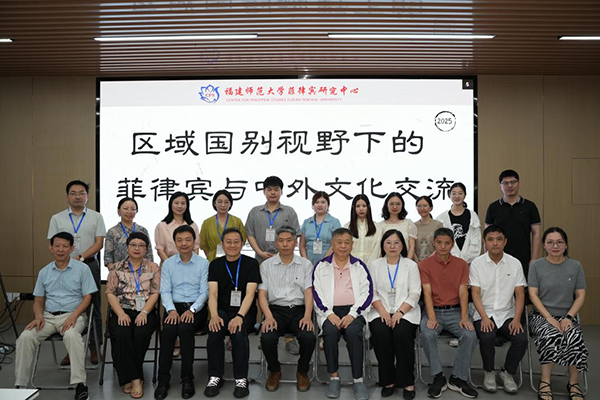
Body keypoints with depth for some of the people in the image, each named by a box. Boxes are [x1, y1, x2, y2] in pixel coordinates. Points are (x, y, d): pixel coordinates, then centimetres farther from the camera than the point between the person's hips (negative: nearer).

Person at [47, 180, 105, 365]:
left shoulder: (96, 217, 6)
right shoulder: (57, 219, 10)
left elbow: (99, 243, -2)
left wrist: (81, 257, -14)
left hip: (90, 265, -1)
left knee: (93, 308, 2)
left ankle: (94, 348, 10)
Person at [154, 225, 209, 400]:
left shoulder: (203, 263, 4)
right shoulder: (168, 264, 11)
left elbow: (204, 291, -1)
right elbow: (165, 291, 4)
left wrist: (192, 310, -17)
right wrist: (171, 310, -15)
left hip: (196, 308, -2)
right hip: (174, 307, 2)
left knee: (185, 328, -33)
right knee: (168, 329, -31)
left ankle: (187, 379, -20)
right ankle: (163, 379, -20)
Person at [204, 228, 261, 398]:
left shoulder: (251, 263, 0)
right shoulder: (216, 264, 7)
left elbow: (250, 293, -10)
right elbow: (213, 293, -2)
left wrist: (239, 316, -25)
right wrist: (214, 315, -21)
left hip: (243, 311, -2)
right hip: (222, 309, 2)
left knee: (238, 333, -31)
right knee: (214, 333, -28)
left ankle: (241, 379, -15)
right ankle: (215, 377, -10)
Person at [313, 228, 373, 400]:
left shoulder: (359, 266, 13)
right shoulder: (321, 266, 12)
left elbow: (366, 293, 4)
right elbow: (317, 293, 3)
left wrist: (352, 314, -12)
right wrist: (329, 314, -13)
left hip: (353, 310, 0)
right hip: (330, 311, 0)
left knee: (353, 331, -32)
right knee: (331, 331, -32)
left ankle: (358, 379, -21)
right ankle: (334, 377, -17)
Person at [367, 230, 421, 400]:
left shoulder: (411, 265, 10)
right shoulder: (374, 265, 12)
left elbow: (414, 293, 0)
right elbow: (372, 292, 3)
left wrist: (400, 312, -15)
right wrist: (383, 312, -13)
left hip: (405, 311, -1)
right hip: (381, 311, 1)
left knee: (402, 333, -30)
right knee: (380, 333, -29)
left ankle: (407, 382, -14)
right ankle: (388, 380, -13)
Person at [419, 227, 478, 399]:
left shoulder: (461, 264, 6)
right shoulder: (425, 264, 1)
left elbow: (463, 292, -2)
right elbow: (427, 292, -8)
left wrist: (464, 317, -16)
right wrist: (431, 318, -22)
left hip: (455, 311, 2)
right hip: (434, 311, -1)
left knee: (470, 335, -26)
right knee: (427, 334, -31)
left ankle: (458, 378, -8)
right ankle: (438, 378, -13)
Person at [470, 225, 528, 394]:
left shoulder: (515, 263, 3)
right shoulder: (477, 263, -2)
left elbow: (520, 294, 2)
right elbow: (475, 294, -6)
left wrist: (517, 319, -12)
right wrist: (484, 317, -19)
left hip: (507, 314, 2)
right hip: (484, 314, -2)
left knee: (521, 338, -25)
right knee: (487, 337, -31)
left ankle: (507, 373, 3)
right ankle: (489, 372, -1)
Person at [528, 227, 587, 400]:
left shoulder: (576, 266, 6)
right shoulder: (536, 266, 1)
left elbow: (580, 296, 5)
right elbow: (533, 295, -3)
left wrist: (568, 317, -10)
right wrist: (549, 318, -14)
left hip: (567, 316, 2)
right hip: (541, 315, -1)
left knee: (576, 339, -31)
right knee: (551, 337, -34)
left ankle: (573, 384, -9)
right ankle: (545, 382, -17)